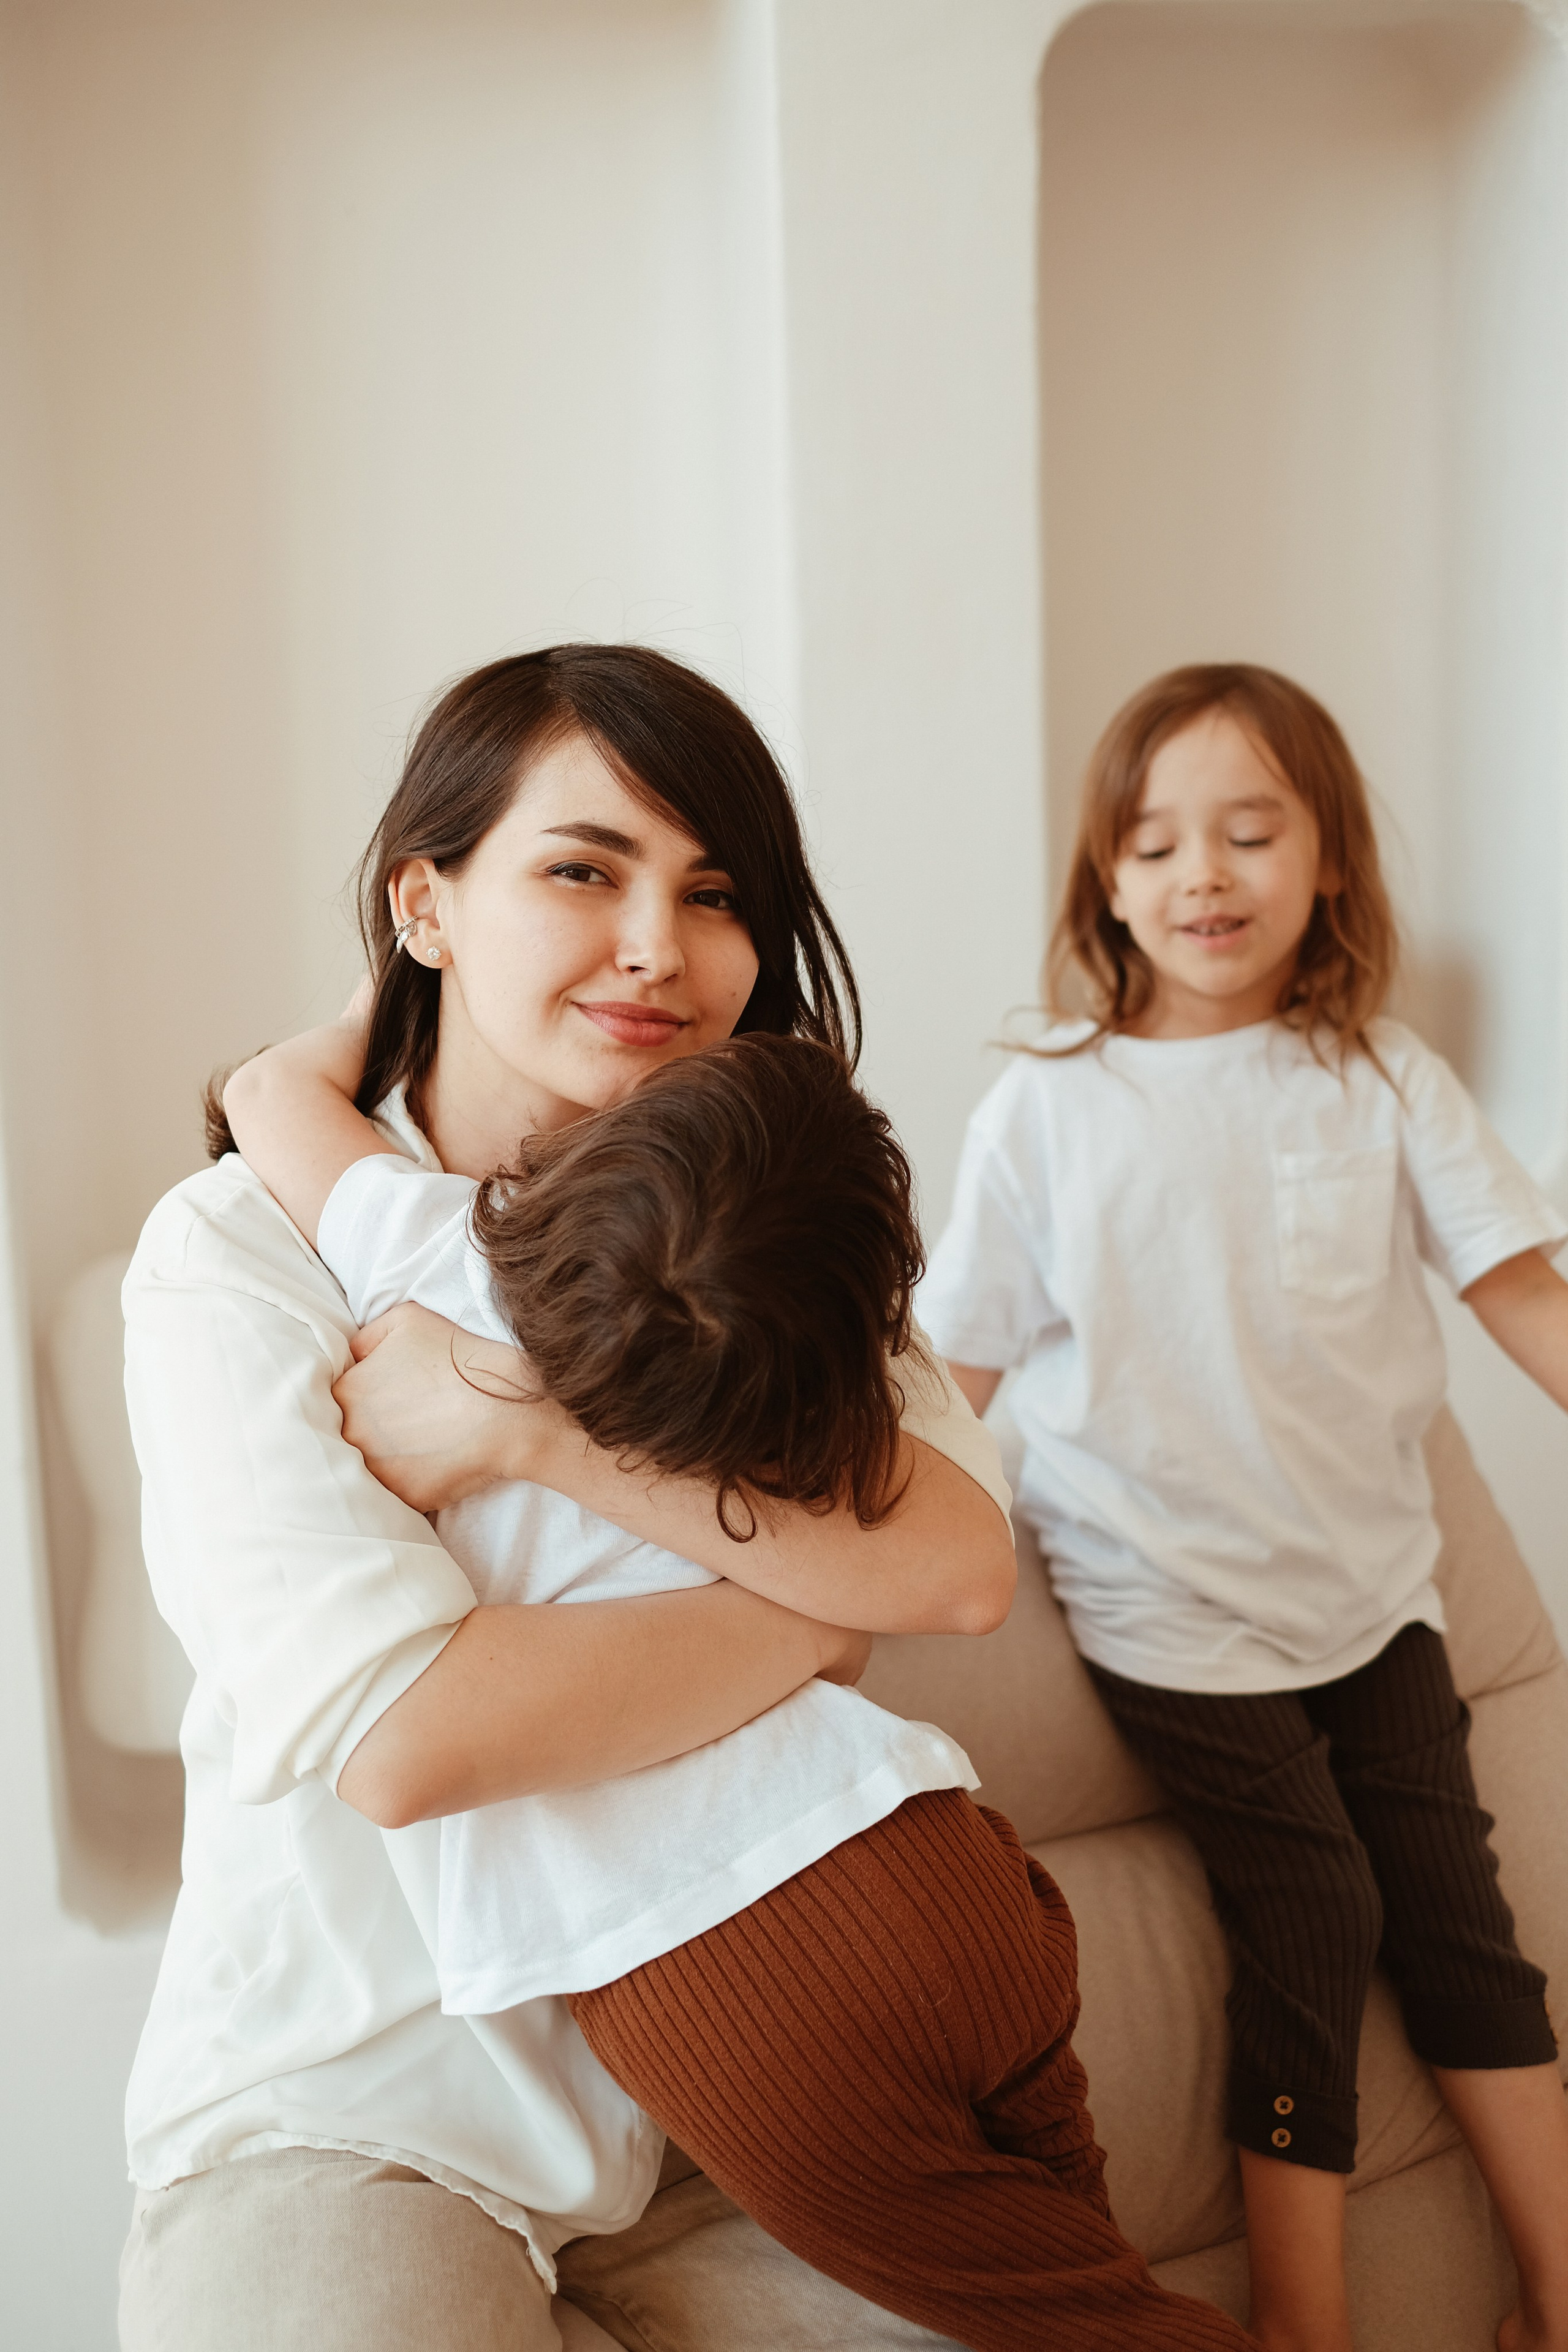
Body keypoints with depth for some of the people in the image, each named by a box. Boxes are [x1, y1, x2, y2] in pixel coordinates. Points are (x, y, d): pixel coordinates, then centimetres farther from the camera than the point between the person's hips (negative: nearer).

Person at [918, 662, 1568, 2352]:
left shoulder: (1383, 1082, 0)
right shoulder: (1048, 1109, -5)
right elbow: (953, 1364, -1)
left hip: (1369, 1579, 3)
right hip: (1172, 1602, -3)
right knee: (1312, 1914, -8)